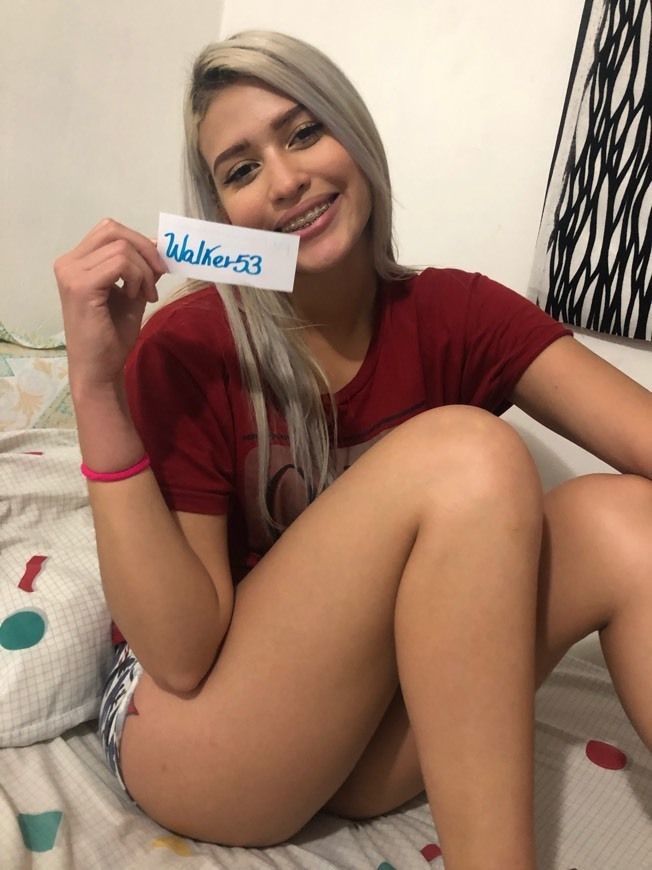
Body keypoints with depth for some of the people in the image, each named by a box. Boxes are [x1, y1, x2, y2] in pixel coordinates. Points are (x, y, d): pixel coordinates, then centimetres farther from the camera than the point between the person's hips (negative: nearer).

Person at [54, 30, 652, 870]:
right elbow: (183, 656, -21)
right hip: (196, 746, -3)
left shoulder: (452, 315, -5)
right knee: (464, 455, -26)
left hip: (369, 748, 4)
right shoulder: (185, 350, -15)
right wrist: (95, 388, -29)